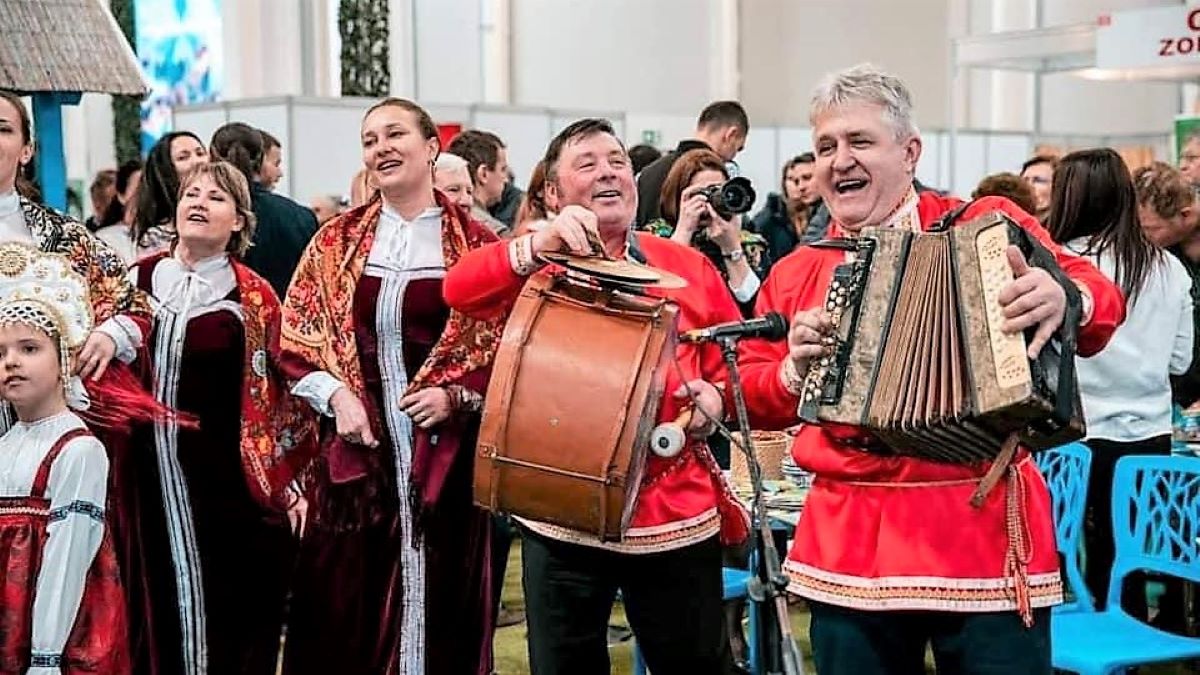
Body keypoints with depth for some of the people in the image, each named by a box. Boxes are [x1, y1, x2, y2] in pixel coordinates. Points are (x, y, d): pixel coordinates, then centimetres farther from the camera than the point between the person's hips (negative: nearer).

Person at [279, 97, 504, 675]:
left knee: (440, 593, 5)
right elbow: (296, 335, 7)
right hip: (356, 444, 2)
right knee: (348, 597, 4)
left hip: (443, 449, -1)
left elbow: (507, 344, 1)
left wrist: (455, 395, -13)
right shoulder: (338, 240, 7)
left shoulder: (475, 244, 1)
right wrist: (335, 395, -8)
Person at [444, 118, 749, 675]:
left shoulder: (690, 267, 7)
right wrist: (539, 244, -31)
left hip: (677, 513, 1)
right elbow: (460, 290, -18)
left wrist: (716, 397, -8)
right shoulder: (533, 265, 2)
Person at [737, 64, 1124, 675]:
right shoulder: (794, 274, 11)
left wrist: (1065, 299, -29)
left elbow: (1098, 296, -6)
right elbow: (752, 398, 15)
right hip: (846, 541, 3)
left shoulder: (988, 226, 2)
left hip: (984, 524, -3)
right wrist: (792, 372, -6)